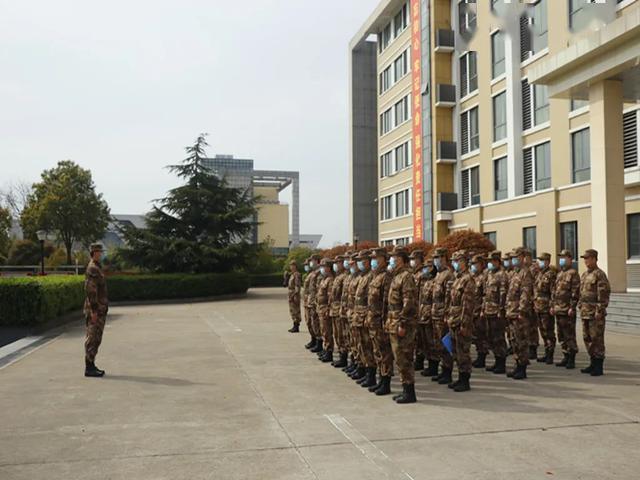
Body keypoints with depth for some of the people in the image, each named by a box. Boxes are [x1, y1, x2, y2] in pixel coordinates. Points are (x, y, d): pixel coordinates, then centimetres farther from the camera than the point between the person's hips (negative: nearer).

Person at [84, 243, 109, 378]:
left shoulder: (97, 268, 17)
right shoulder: (92, 269, -15)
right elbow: (90, 290, -21)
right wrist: (93, 311, -23)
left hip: (100, 310, 10)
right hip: (95, 310, -10)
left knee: (96, 339, 12)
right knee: (92, 339, -6)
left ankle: (91, 366, 18)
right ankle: (89, 368, -2)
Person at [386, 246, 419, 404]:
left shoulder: (406, 276, -14)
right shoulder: (397, 276, 16)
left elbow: (409, 302, -20)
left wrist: (402, 324, -22)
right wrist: (389, 321, 19)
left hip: (402, 324, -10)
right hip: (395, 324, 10)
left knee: (403, 359, -6)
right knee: (401, 358, 13)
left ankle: (410, 393, 1)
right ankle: (406, 390, 20)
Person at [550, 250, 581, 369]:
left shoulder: (573, 273, -8)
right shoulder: (559, 274, 18)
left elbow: (575, 292, -15)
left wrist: (572, 307, -19)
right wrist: (552, 305, 15)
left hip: (567, 309, -8)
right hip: (558, 309, 8)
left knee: (569, 335, -4)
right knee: (561, 335, 12)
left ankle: (571, 360, 1)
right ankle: (566, 357, 20)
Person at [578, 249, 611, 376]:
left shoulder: (599, 274, -11)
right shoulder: (584, 275, 16)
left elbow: (604, 293, -17)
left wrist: (599, 310, -20)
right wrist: (580, 307, 17)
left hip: (596, 313, -9)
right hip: (585, 312, 9)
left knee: (596, 339, -5)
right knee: (587, 338, 12)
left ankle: (599, 367, 1)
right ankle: (593, 363, 21)